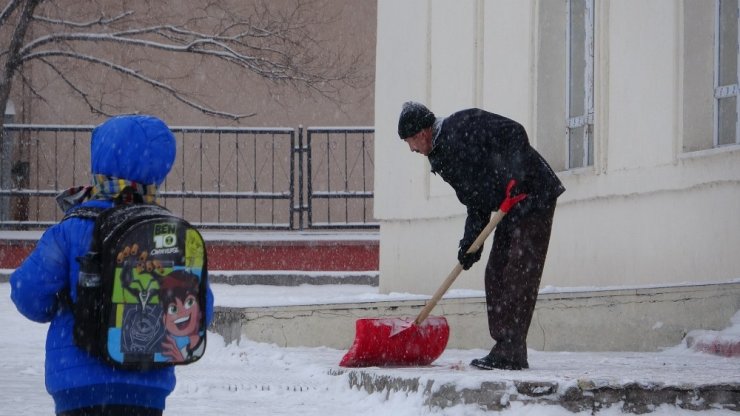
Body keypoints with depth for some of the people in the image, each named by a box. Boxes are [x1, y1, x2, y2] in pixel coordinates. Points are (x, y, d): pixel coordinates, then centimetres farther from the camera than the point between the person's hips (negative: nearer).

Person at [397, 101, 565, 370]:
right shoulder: (442, 159, 13)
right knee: (495, 275, 8)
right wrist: (470, 242, 2)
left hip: (535, 198, -10)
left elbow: (514, 134, -22)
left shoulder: (466, 124, -14)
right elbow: (476, 204, 13)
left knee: (519, 276, -12)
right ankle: (506, 349, 11)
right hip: (509, 211, 10)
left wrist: (514, 178, -30)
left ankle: (510, 354, -15)